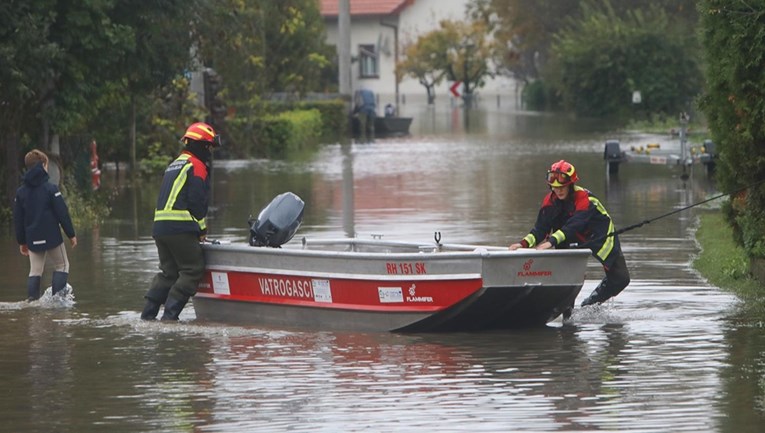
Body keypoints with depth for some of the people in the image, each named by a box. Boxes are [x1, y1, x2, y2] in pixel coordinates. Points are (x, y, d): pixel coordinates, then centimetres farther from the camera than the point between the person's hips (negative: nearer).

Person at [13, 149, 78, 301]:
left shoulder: (21, 192, 5)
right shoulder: (50, 188, -10)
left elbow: (18, 219, 10)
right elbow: (63, 213, -9)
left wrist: (22, 241, 18)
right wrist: (71, 234, 1)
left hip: (32, 239, 4)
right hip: (52, 236, -4)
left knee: (35, 271, 11)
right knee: (62, 265, 9)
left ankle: (32, 299, -1)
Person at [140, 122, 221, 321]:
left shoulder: (174, 165, 25)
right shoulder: (196, 166, -5)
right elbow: (197, 201, -12)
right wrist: (202, 229, -1)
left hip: (160, 227, 9)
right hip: (180, 229, -9)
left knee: (168, 272, 14)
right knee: (193, 270, -5)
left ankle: (147, 315, 9)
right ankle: (170, 315, -13)